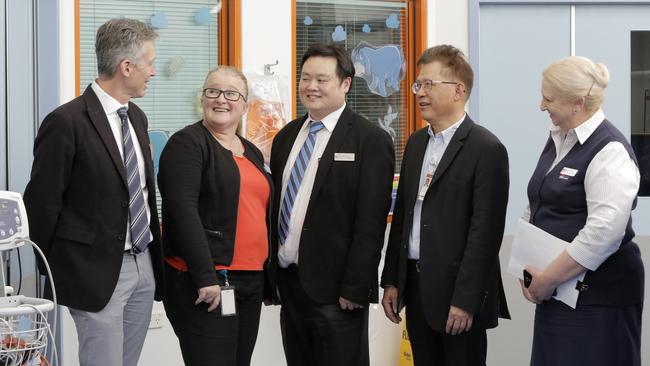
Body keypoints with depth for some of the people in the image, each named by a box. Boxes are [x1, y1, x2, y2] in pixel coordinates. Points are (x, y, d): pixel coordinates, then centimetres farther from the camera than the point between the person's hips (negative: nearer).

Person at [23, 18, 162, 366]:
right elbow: (42, 203, -10)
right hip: (98, 272, -8)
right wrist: (52, 270, -3)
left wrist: (153, 256, 16)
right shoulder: (66, 122, -14)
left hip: (144, 267, 8)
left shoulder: (136, 116, 12)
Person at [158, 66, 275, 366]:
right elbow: (182, 211, -16)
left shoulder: (251, 152, 17)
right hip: (203, 284, -7)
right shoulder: (187, 144, -6)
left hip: (251, 283, 7)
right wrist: (205, 277, -22)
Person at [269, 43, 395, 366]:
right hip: (288, 283, 6)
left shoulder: (370, 140, -8)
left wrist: (354, 288, -17)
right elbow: (276, 206, 13)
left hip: (336, 290, -6)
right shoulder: (285, 137, 12)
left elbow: (371, 223, -13)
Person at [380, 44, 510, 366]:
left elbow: (485, 230, -15)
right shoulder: (416, 143, 13)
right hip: (415, 285, 7)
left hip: (457, 291, -7)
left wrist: (465, 300, -18)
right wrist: (391, 280, 11)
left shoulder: (486, 149, -11)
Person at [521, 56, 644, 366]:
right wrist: (527, 268, 3)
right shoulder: (557, 140, 12)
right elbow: (536, 208, 16)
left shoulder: (609, 151, -15)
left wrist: (550, 277, -18)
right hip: (556, 291, 8)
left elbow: (604, 230, -23)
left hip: (598, 294, -8)